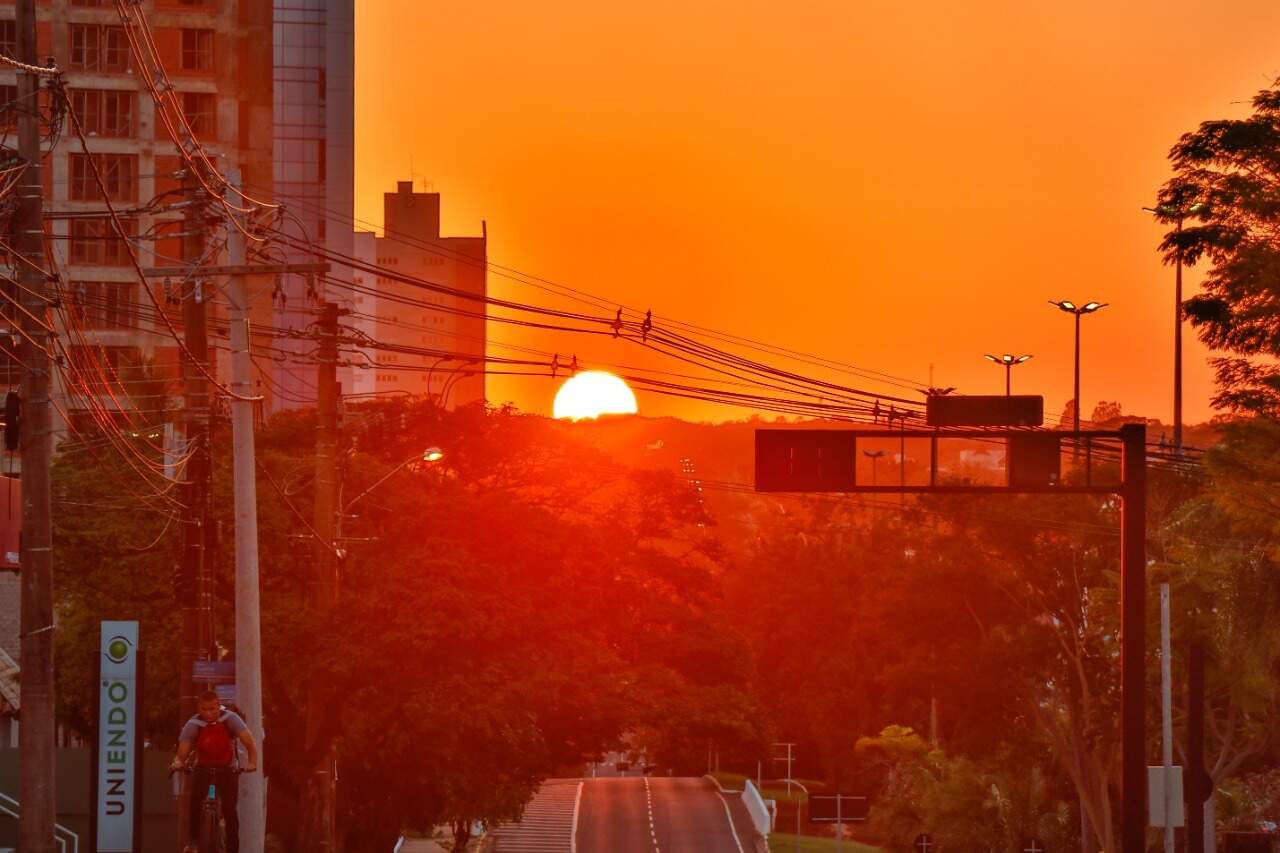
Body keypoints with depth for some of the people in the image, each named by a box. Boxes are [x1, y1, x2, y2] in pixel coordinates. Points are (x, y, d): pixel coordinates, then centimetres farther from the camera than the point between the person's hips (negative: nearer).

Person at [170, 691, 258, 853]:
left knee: (229, 808, -14)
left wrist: (252, 762, -44)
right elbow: (182, 753, -21)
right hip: (203, 769, 0)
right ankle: (193, 839, -9)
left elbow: (249, 742, -26)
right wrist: (178, 762, -45)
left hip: (227, 769, 0)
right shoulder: (193, 724, -17)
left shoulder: (230, 719, -19)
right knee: (195, 801, -26)